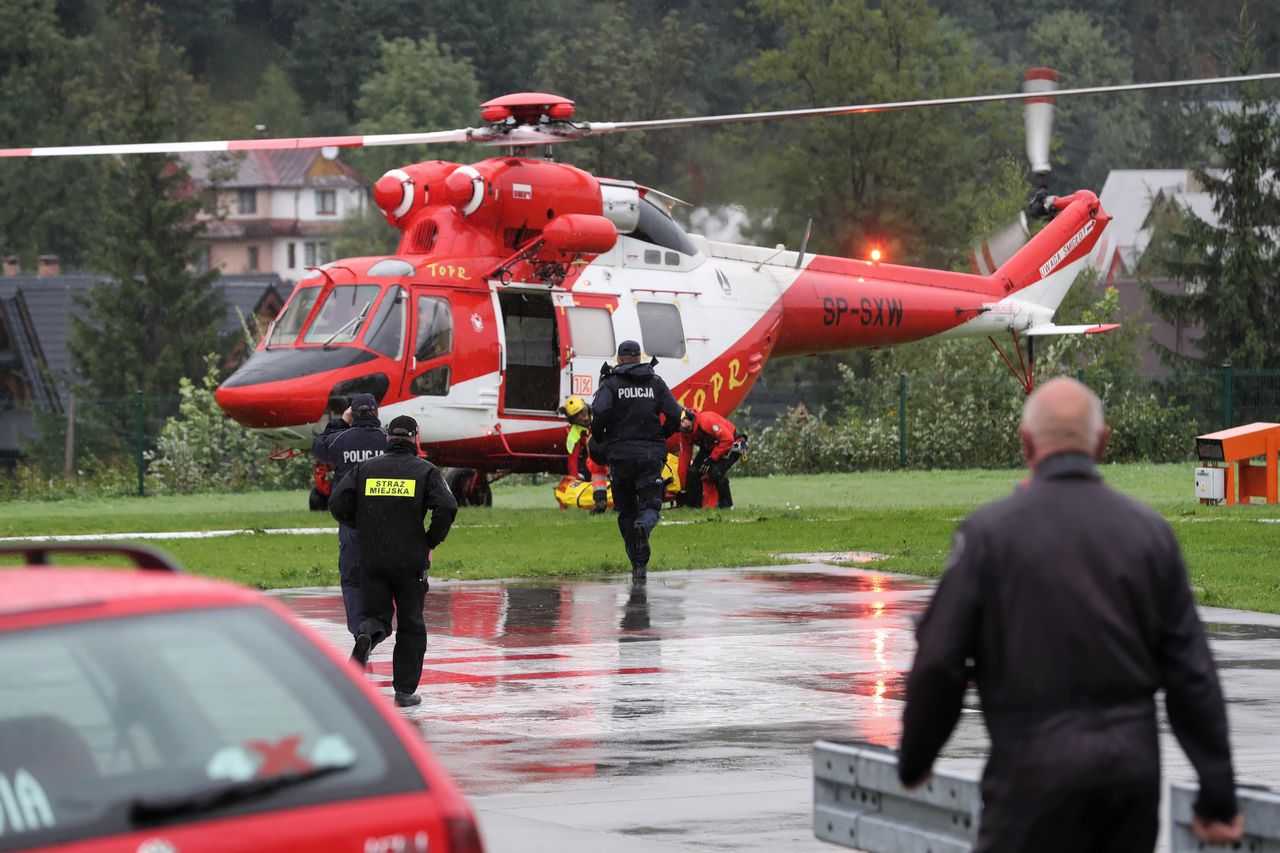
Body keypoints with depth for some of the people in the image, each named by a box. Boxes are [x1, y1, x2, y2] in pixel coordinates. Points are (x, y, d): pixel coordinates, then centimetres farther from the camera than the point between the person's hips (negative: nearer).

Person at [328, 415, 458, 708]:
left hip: (371, 559, 1)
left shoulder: (366, 468, 6)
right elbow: (447, 508, -14)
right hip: (411, 560, -1)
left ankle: (367, 636, -24)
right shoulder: (425, 470, 0)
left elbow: (338, 504, -2)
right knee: (411, 625, 11)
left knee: (375, 615, 12)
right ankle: (405, 690, 8)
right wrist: (430, 543, -1)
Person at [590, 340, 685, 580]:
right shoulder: (656, 383, 8)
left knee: (626, 509, 9)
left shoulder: (610, 383, 0)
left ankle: (638, 565, 4)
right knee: (650, 505, 2)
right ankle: (644, 526, -35)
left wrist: (598, 439, 1)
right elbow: (675, 416, 2)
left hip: (621, 454, -1)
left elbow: (600, 412, -17)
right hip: (651, 455, 1)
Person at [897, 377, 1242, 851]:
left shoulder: (989, 532, -4)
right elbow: (1191, 672, 3)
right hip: (1133, 765, 4)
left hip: (1035, 769, -4)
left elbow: (938, 662, -5)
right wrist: (1218, 794, 8)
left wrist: (914, 759, 11)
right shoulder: (1149, 532, 5)